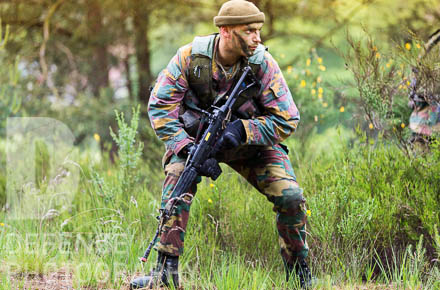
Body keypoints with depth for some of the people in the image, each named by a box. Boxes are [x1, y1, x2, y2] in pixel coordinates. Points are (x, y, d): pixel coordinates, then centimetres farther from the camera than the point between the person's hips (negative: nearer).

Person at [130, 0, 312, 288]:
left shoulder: (263, 63, -23)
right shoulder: (190, 57, -23)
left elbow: (286, 119, -18)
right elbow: (160, 106, -17)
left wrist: (241, 130, -31)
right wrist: (189, 149, -28)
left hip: (250, 138, 1)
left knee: (290, 197, -14)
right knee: (177, 186, -27)